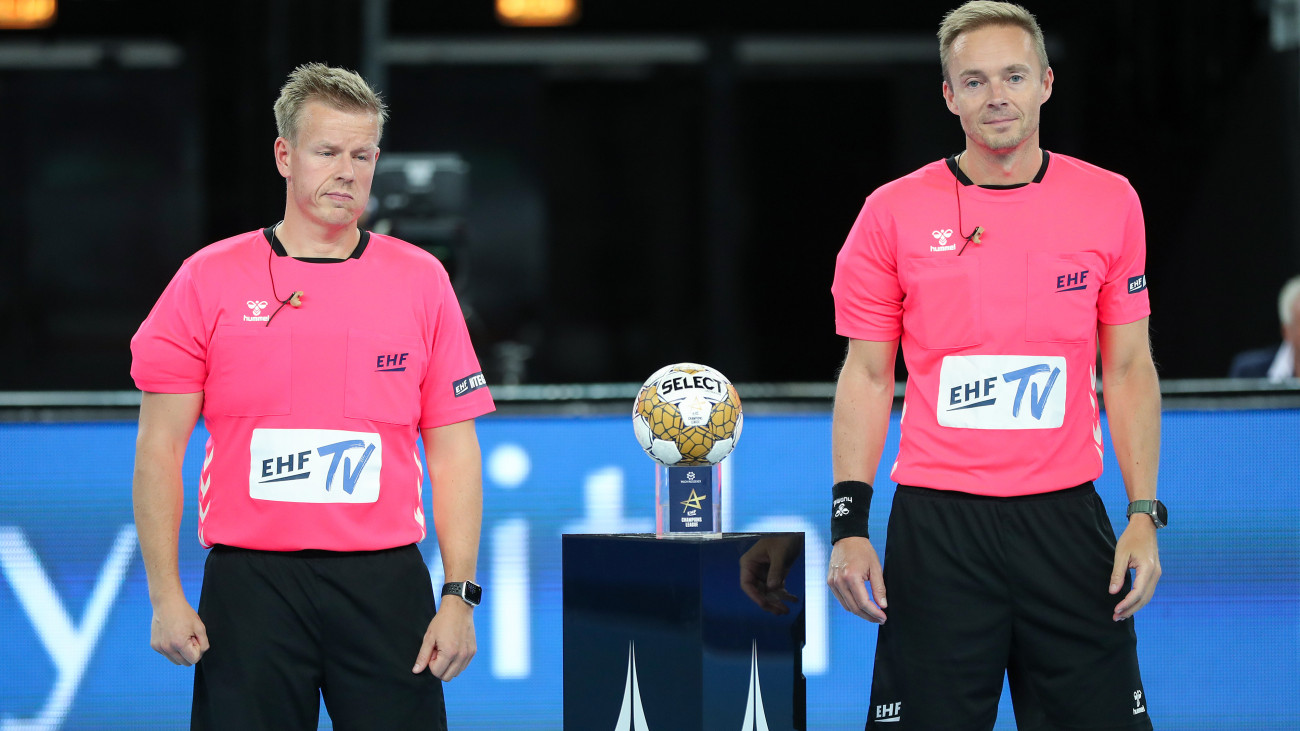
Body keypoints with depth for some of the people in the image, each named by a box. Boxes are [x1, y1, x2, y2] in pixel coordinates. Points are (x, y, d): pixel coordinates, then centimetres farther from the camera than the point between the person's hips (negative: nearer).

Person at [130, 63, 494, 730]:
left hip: (386, 581, 1)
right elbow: (159, 448, 3)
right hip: (250, 583, -1)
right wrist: (165, 596, -5)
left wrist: (459, 595, -1)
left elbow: (453, 450, 8)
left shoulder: (421, 280, 8)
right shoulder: (209, 280, 4)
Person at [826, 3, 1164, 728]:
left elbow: (1128, 369, 9)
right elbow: (868, 375, 5)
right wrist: (850, 521, -4)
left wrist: (1145, 514, 1)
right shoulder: (894, 212, 2)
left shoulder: (1110, 201, 5)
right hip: (935, 523, -1)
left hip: (1066, 514, 1)